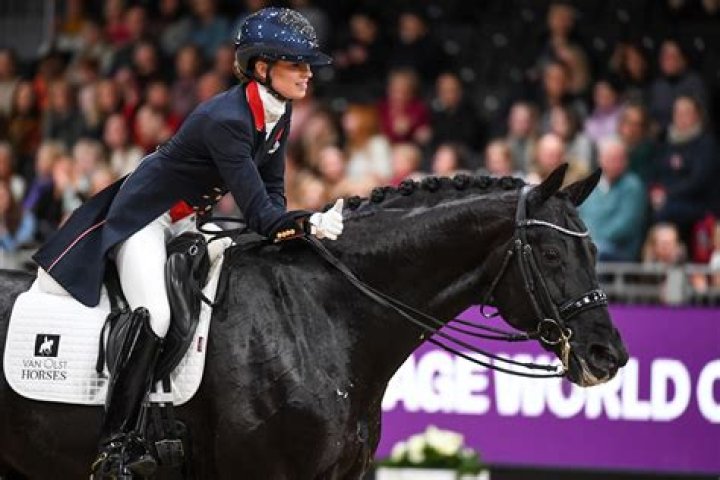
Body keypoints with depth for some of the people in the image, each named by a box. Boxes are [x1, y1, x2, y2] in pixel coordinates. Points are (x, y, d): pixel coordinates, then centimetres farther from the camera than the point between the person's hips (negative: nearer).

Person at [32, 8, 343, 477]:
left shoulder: (279, 113, -4)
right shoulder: (225, 120, -31)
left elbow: (272, 194, 1)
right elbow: (258, 214, -33)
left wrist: (284, 228, -18)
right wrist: (310, 224, -47)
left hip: (189, 221, 10)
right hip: (144, 215, -10)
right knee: (155, 315, -26)